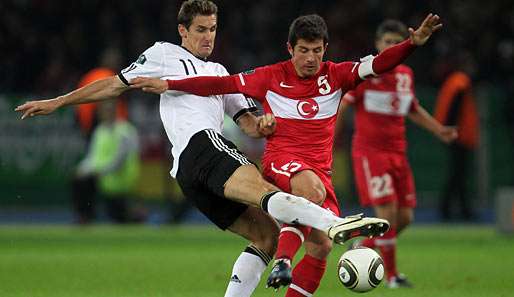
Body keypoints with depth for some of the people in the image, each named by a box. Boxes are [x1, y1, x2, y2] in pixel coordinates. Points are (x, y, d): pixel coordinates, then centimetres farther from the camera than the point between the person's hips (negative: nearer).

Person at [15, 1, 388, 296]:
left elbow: (247, 123, 26)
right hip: (201, 144, -8)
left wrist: (262, 123, 1)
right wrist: (56, 102, 18)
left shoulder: (221, 73, 34)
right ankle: (335, 223, -56)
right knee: (265, 191, -33)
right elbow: (115, 85, 18)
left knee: (266, 235, -3)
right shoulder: (166, 55, 16)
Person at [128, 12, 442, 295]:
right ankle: (283, 261, -43)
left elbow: (377, 65, -5)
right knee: (313, 188, -38)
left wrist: (414, 43, -22)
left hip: (320, 170, 4)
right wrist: (168, 84, 0)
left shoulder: (335, 76, 6)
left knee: (322, 245, -7)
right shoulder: (272, 77, 2)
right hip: (281, 160, -4)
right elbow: (223, 84, 4)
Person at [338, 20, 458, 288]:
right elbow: (342, 103, -9)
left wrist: (439, 130, 25)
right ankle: (392, 276, -2)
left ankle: (364, 247, 27)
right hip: (369, 151, -6)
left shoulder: (406, 75, 11)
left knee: (405, 216, 3)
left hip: (397, 152, 6)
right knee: (387, 211, -14)